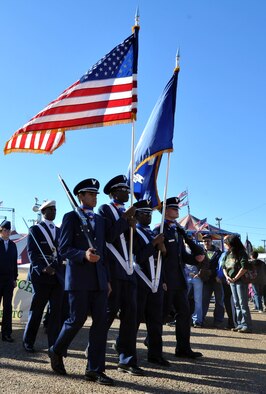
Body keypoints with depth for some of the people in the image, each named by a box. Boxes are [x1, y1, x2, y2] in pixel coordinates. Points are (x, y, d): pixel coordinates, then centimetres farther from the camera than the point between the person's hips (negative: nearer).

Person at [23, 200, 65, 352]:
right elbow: (32, 253, -8)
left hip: (58, 276, 4)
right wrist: (43, 268, -22)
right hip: (41, 276, -4)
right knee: (36, 311, 5)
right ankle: (28, 342, 22)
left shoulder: (59, 231, 17)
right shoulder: (35, 230, 2)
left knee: (57, 311, 0)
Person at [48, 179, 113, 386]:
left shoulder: (100, 220, 17)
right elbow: (63, 248, -8)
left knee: (100, 322, 1)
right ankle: (57, 351, 28)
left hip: (99, 279, 5)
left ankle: (95, 369, 11)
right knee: (77, 319, -1)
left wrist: (107, 279, 15)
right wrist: (84, 255, -26)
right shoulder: (71, 217, 0)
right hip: (78, 278, -5)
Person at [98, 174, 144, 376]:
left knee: (130, 313, 3)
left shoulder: (126, 213, 20)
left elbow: (131, 243, 16)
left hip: (128, 270, 7)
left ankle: (127, 360, 9)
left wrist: (132, 226, -1)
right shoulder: (105, 210, 0)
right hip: (112, 270, -7)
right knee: (110, 311, -2)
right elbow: (108, 236, -15)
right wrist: (126, 218, -13)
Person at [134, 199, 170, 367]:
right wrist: (154, 243, -17)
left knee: (156, 320, 10)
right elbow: (138, 258, -15)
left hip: (156, 282, 7)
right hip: (140, 282, -7)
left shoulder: (153, 234, 16)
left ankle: (155, 354, 18)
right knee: (135, 319, 2)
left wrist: (161, 247, -3)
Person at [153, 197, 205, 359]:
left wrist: (196, 257, -2)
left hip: (179, 280, 8)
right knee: (163, 312, 2)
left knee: (185, 312, 9)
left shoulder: (179, 231, 16)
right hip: (166, 280, -8)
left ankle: (183, 348, 19)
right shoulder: (159, 230, -9)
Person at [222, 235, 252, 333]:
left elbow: (244, 268, -17)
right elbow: (224, 267, 14)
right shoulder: (228, 254, 11)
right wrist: (227, 276, -4)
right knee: (236, 304, 10)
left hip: (241, 281, -7)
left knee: (243, 303, -7)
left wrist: (235, 278, -16)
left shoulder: (242, 254, -9)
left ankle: (247, 325, -3)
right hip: (232, 281, 7)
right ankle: (240, 324, 17)